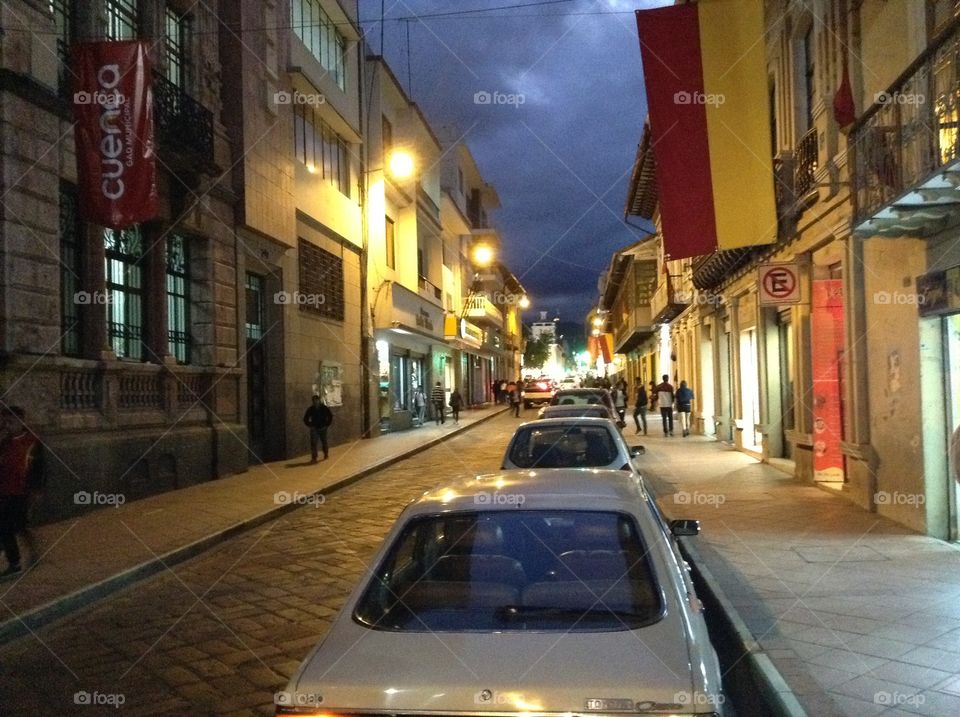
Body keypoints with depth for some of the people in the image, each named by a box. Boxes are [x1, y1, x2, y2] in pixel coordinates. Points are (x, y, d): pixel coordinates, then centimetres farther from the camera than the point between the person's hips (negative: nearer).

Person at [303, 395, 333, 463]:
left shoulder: (325, 408, -4)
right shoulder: (311, 409, -2)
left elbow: (330, 416, 5)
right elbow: (305, 418, 8)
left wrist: (327, 425, 0)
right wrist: (310, 425, -1)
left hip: (323, 428, 0)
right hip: (314, 429, 0)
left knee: (324, 442, 10)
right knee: (313, 443, -8)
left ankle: (326, 455, 31)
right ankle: (314, 458, -6)